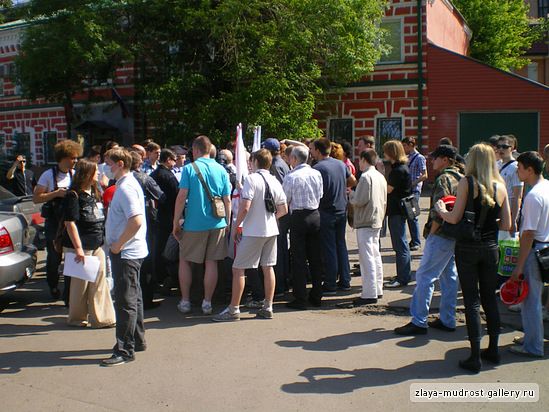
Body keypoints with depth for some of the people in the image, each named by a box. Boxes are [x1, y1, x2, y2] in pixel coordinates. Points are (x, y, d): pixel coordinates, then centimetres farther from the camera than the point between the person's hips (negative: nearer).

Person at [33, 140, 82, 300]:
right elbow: (36, 198, -9)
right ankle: (53, 286, 30)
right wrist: (56, 193, -19)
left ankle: (69, 293, 11)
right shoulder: (49, 175, -6)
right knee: (54, 257, 7)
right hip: (54, 223, -3)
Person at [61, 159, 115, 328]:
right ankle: (78, 318, 18)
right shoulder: (73, 195, -10)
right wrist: (78, 248, -19)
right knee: (81, 283, 4)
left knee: (99, 282, 7)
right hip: (80, 247, -7)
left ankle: (102, 317, 13)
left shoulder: (95, 193, 13)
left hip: (97, 246, 7)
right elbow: (70, 223, -14)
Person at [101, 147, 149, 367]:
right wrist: (117, 244, 16)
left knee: (125, 301, -3)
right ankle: (137, 341, 30)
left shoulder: (126, 188, -19)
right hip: (130, 251, 10)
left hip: (126, 252, -10)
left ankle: (124, 351, 5)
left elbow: (136, 221, -30)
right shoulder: (127, 184, 13)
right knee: (133, 297, 18)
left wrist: (118, 244, -19)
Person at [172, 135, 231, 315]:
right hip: (217, 223, 3)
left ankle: (185, 301, 16)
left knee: (184, 260, 13)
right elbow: (227, 200, 4)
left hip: (194, 223, -3)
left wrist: (176, 223, -4)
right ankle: (207, 302, 14)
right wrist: (227, 223, 14)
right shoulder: (221, 170, 3)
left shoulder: (189, 168, -6)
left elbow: (182, 197, -11)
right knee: (211, 262, 9)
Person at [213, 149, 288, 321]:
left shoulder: (251, 179, -12)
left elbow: (245, 207, -20)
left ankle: (233, 309, 3)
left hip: (253, 231, -7)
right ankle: (267, 308, 16)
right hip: (271, 230, 7)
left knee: (238, 269, 0)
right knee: (268, 268, 12)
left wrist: (236, 226, -8)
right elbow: (283, 209, 11)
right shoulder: (275, 181, 8)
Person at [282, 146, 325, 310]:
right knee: (315, 258, 11)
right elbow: (320, 196, 11)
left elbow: (284, 201, -7)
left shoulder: (291, 177, -12)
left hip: (298, 217, -5)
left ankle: (301, 299, 2)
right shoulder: (317, 174, 3)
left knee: (299, 259, 0)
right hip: (315, 215, 5)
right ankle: (316, 296, 18)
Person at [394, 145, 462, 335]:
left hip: (441, 235, -10)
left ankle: (418, 322, -4)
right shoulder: (460, 178, 15)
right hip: (455, 237, 10)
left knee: (424, 276, -6)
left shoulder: (444, 179, -14)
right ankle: (447, 320, 20)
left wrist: (430, 232, -11)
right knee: (449, 277, 13)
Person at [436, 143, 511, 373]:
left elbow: (454, 218, -13)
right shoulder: (500, 187, 2)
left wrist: (441, 210, 6)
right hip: (491, 248, 4)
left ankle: (475, 357, 5)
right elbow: (507, 225, 3)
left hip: (467, 248, -4)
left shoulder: (467, 183, -11)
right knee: (490, 298, 16)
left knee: (471, 301, 2)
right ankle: (493, 350, 26)